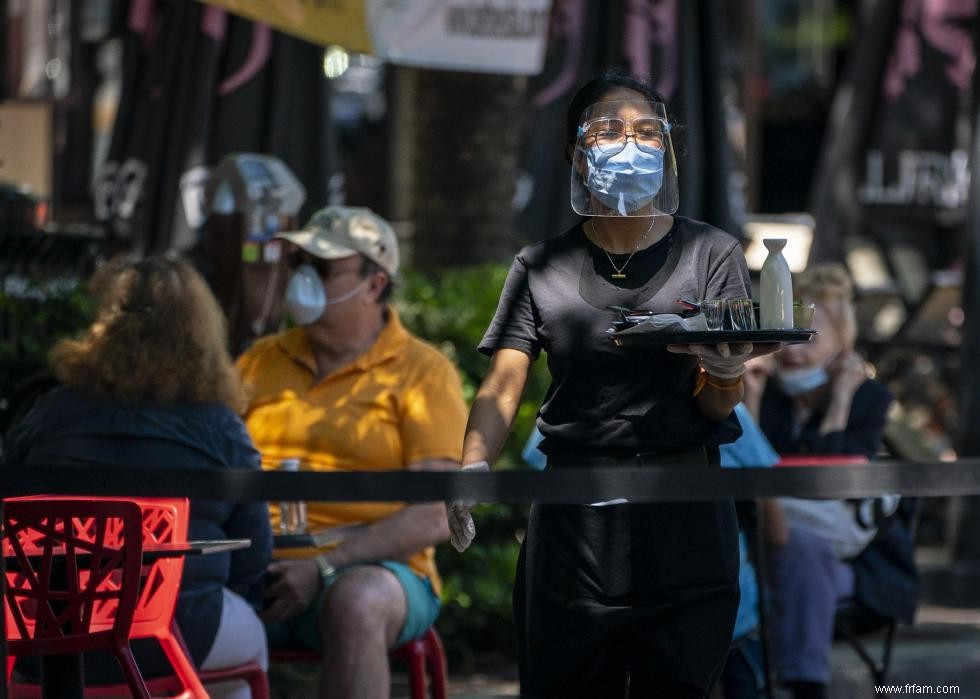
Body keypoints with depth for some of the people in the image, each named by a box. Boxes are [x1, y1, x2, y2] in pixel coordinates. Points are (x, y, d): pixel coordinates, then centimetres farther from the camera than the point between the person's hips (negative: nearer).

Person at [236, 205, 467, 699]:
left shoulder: (423, 374, 4)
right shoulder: (260, 362, 19)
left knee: (355, 601, -39)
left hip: (373, 570, -3)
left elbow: (435, 517, -7)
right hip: (260, 572, 3)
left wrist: (324, 568, -17)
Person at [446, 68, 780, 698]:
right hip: (571, 522, 1)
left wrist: (724, 374, -24)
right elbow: (503, 386, -1)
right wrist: (473, 468, -20)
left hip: (683, 522, -1)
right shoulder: (541, 268, 8)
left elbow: (720, 407, 0)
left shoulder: (711, 255, 4)